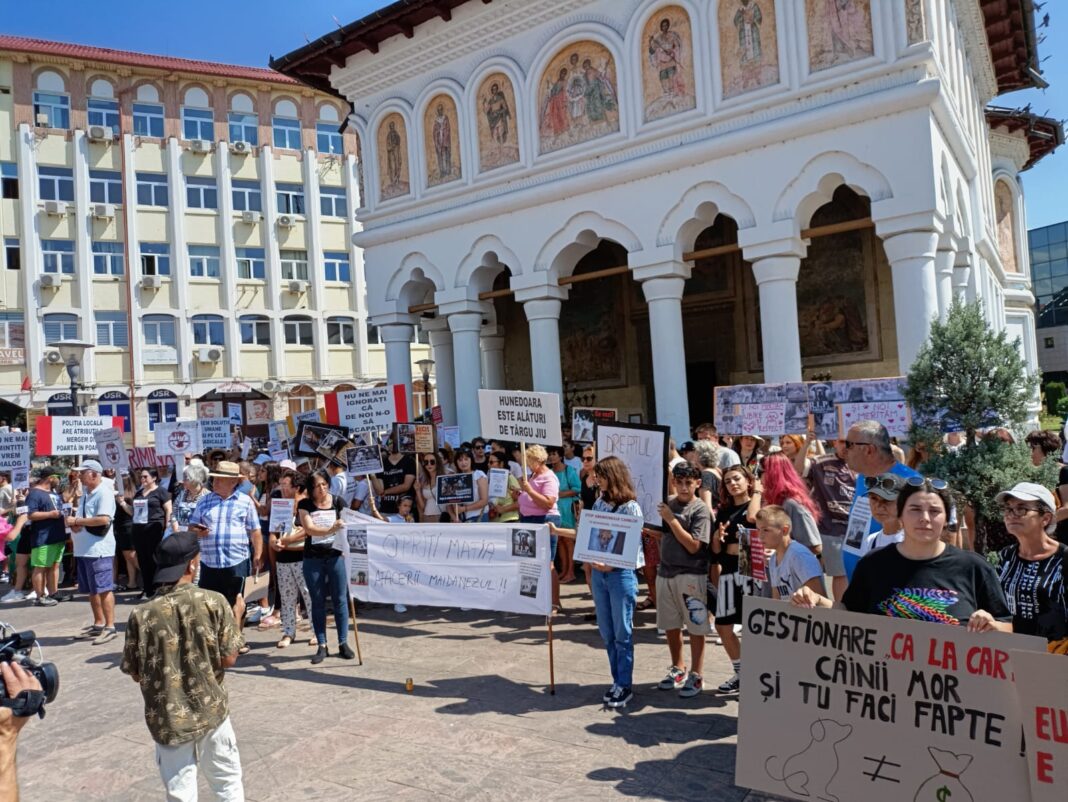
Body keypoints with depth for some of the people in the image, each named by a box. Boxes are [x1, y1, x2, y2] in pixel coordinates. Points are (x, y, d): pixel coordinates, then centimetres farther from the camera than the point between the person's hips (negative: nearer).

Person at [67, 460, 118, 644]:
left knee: (103, 589, -7)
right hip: (83, 549, 10)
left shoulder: (104, 493, -12)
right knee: (91, 590, 15)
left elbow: (103, 519, -23)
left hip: (98, 549, -10)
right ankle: (98, 624, 25)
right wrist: (74, 524, -1)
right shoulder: (85, 493, 18)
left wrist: (76, 521, -15)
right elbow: (81, 515, 22)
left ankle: (110, 627, -3)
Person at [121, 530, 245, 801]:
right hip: (211, 711, 0)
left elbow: (136, 674, -1)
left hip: (167, 719, 1)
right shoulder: (214, 602, -13)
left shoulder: (141, 615, -11)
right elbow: (229, 659, -9)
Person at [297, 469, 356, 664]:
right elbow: (309, 529, -15)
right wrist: (331, 530, -31)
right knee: (317, 602, 6)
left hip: (335, 555, 0)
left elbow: (345, 527, 6)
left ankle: (343, 643, 14)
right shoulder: (305, 505, -1)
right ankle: (322, 646, 16)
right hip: (313, 558, 0)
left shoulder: (338, 503, 2)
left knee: (340, 599, 3)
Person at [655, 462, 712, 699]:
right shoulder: (668, 503, 6)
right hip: (665, 572, 6)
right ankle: (677, 669, 33)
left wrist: (671, 519, -18)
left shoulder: (700, 510, -10)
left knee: (696, 627, 4)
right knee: (670, 625, 15)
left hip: (691, 575, -6)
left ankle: (695, 675, 18)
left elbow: (694, 546, -17)